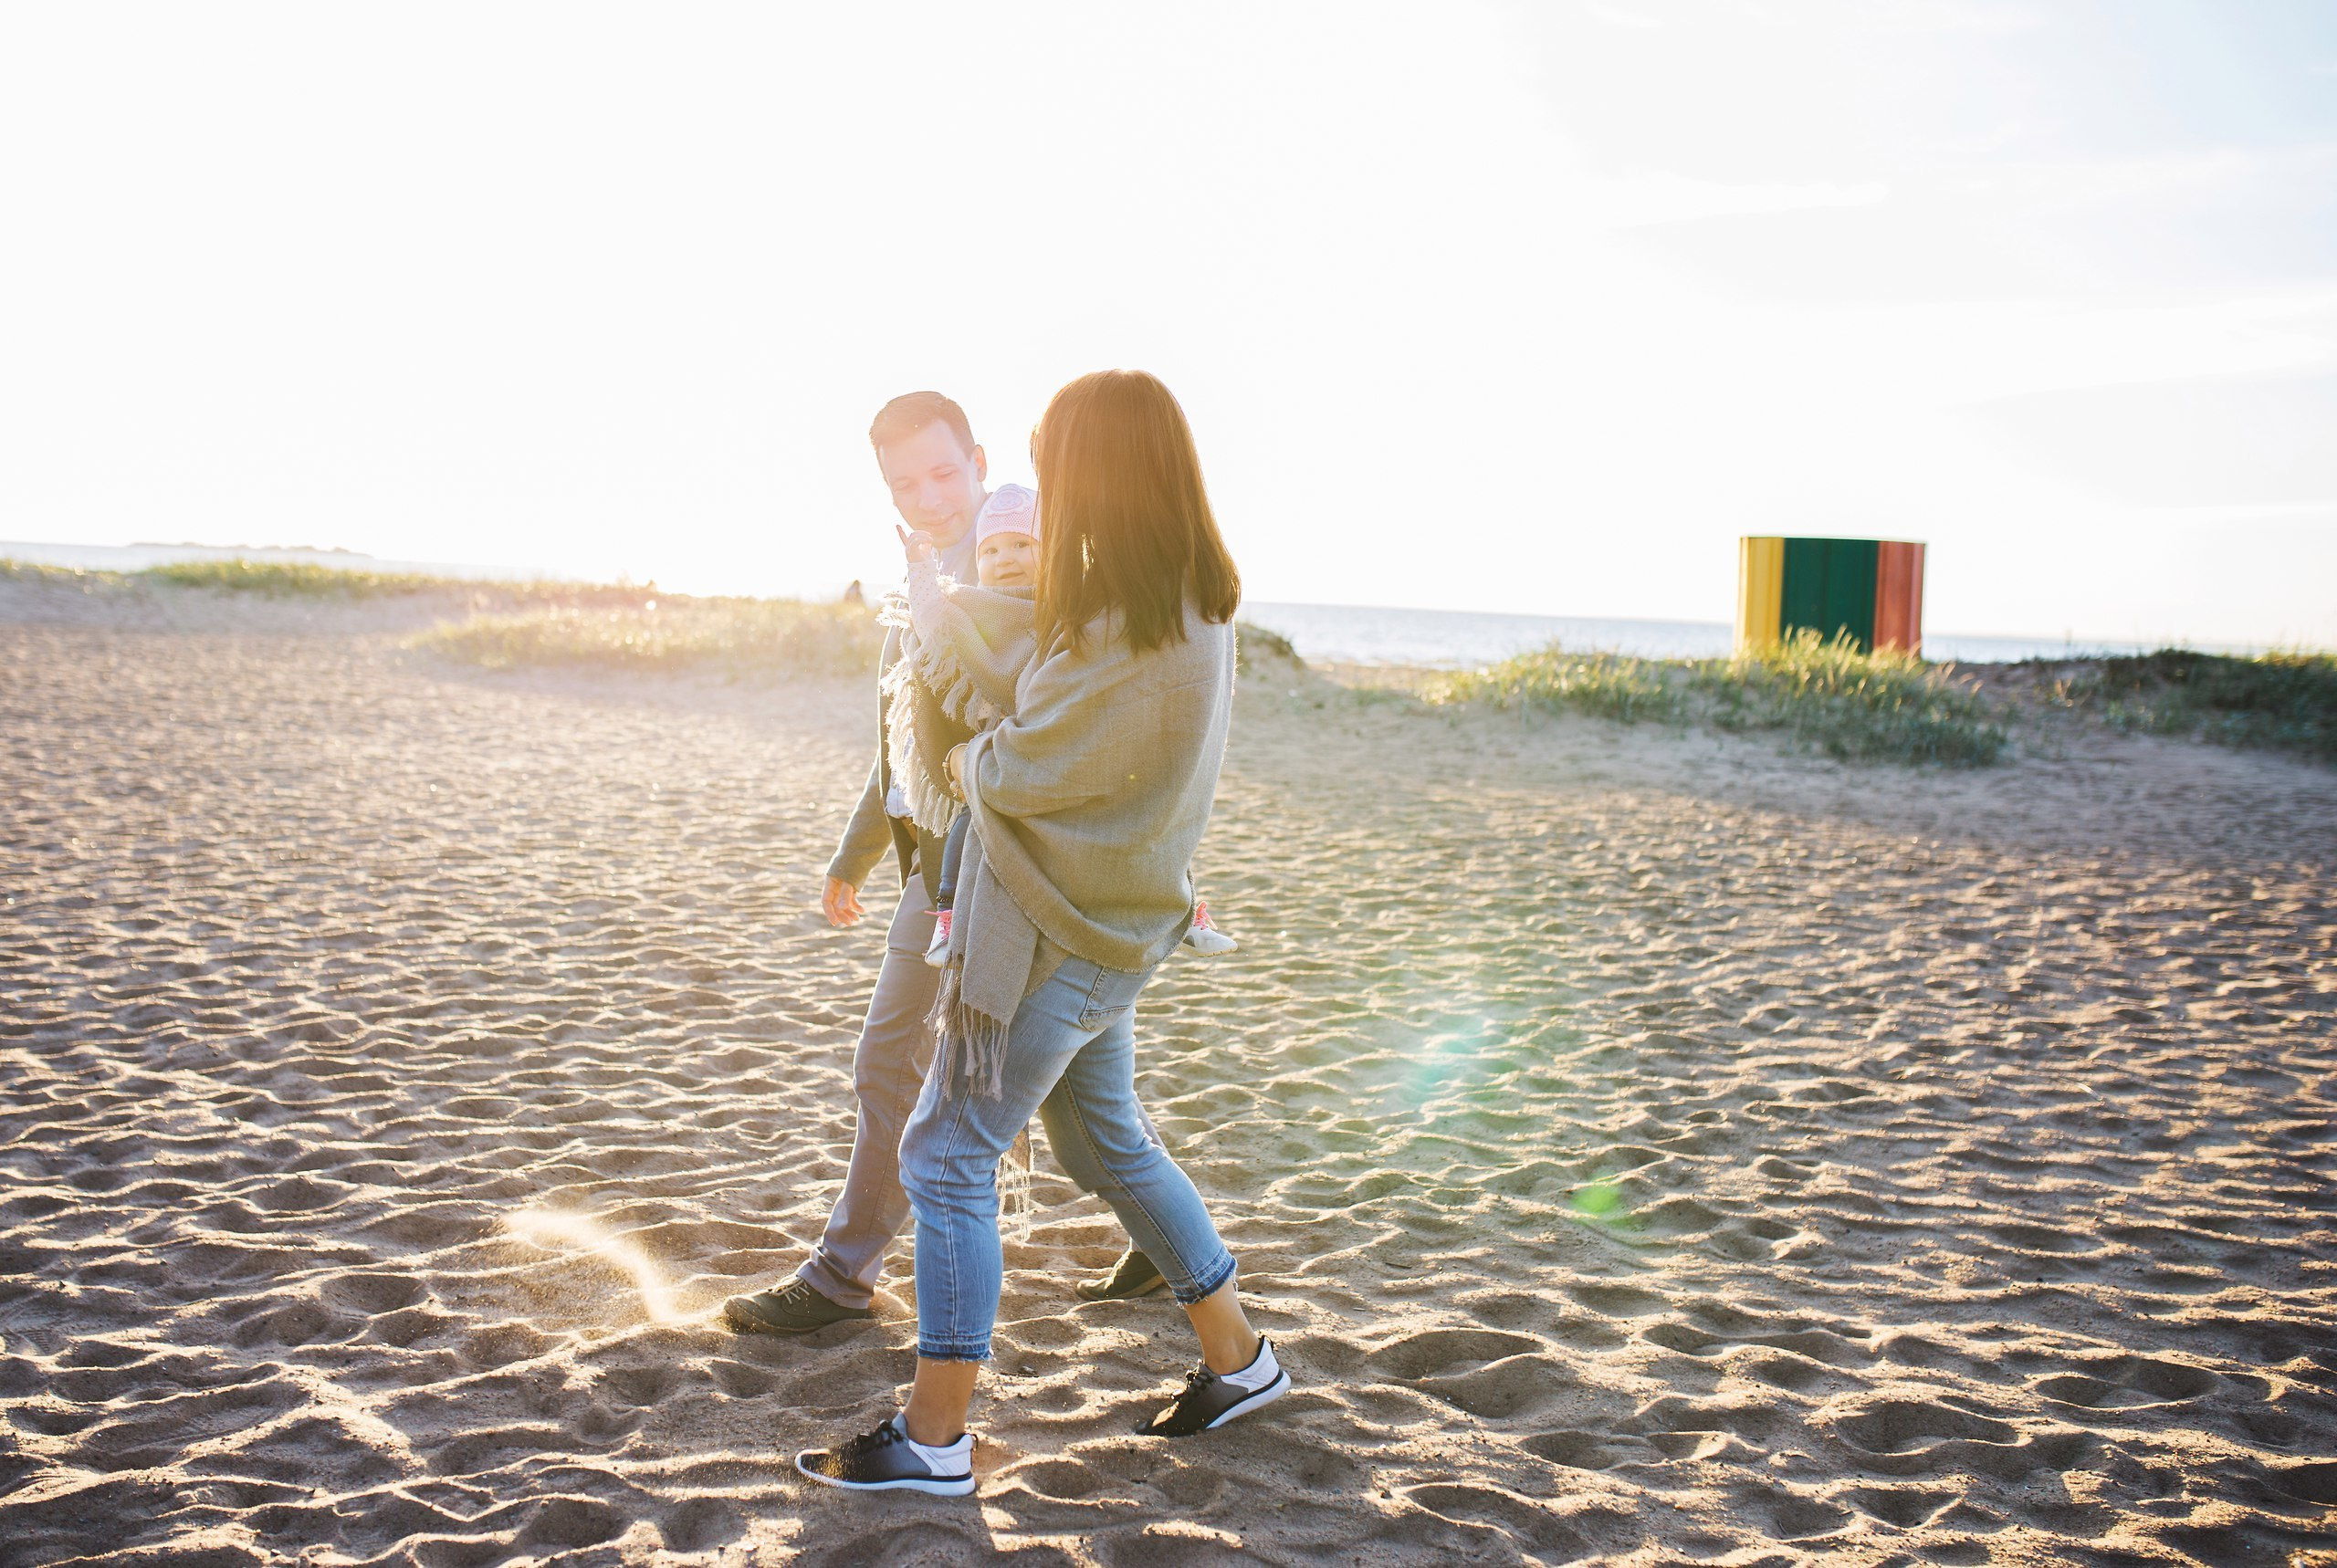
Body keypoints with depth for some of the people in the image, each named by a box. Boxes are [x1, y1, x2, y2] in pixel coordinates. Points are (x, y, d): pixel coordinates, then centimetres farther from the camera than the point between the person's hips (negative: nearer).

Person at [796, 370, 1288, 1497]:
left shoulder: (1129, 628, -24)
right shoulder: (1195, 606, 6)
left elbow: (1021, 769, -18)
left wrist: (967, 760, 3)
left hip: (1055, 937, -9)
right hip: (1109, 926, 9)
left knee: (948, 1157, -1)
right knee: (1108, 1140, 22)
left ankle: (933, 1438, 5)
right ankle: (1236, 1358, 31)